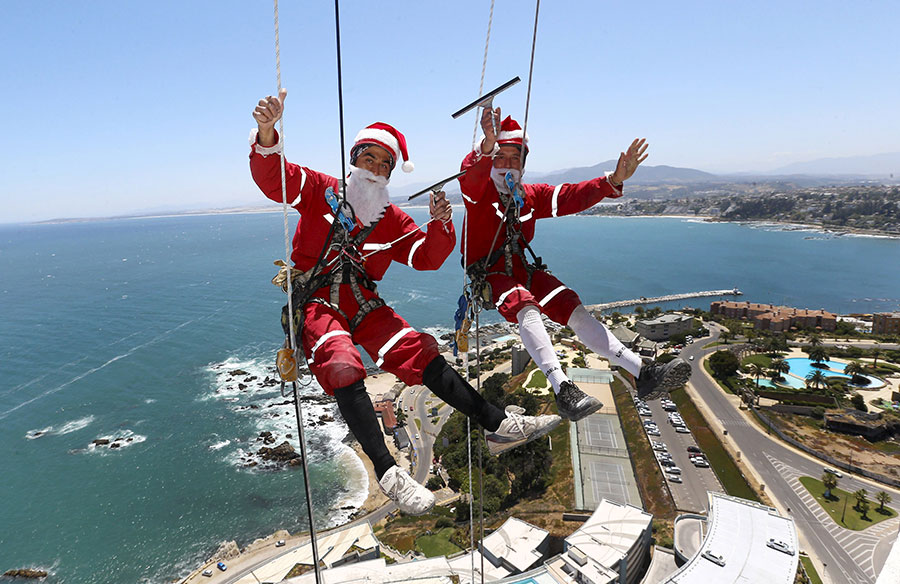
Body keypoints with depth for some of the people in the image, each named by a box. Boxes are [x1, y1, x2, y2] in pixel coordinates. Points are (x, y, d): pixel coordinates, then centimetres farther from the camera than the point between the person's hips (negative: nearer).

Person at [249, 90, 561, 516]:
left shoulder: (392, 221, 9)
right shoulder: (319, 191, 0)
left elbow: (425, 258, 4)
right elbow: (270, 176, -13)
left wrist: (440, 227, -17)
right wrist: (267, 132, -34)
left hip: (363, 304, 4)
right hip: (315, 303, -3)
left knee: (422, 355, -10)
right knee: (343, 367, -32)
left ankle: (499, 424, -5)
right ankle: (387, 473, -32)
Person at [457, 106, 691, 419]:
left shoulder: (530, 196, 10)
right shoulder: (478, 191, -6)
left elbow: (572, 196, -1)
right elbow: (472, 173, -30)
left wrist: (612, 181, -19)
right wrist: (487, 146, -53)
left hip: (524, 270, 5)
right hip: (490, 274, -5)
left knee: (573, 308, -11)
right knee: (525, 308, -35)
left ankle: (642, 372, -11)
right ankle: (562, 388, -43)